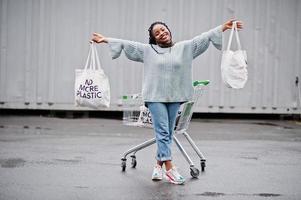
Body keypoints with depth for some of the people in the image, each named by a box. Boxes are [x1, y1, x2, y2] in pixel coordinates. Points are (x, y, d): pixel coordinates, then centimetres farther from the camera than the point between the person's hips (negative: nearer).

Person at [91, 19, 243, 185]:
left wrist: (224, 27, 0)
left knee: (168, 133, 7)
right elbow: (126, 44, 5)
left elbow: (204, 37, 6)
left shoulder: (184, 47, 9)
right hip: (155, 97, -2)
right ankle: (169, 169, -10)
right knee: (163, 132, -8)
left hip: (174, 97, 2)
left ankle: (159, 165, 19)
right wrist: (105, 40, 2)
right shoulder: (147, 50, 7)